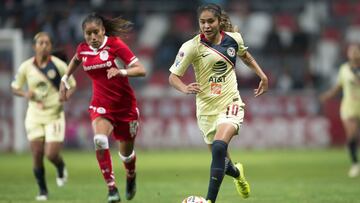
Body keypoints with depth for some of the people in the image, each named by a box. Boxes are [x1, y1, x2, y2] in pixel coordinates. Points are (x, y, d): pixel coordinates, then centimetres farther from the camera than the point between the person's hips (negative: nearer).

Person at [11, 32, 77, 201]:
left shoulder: (59, 65, -8)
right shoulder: (26, 67, -4)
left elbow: (72, 85, 4)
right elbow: (15, 87, 9)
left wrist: (66, 95, -18)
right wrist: (26, 94, -13)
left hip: (54, 115, -2)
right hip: (34, 115, 2)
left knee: (51, 155, -9)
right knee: (37, 155, -2)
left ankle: (61, 168, 28)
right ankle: (42, 191, 16)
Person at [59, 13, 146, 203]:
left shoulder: (115, 44, -14)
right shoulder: (83, 49, -1)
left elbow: (141, 70, -19)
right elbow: (76, 60, 26)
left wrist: (121, 72, -35)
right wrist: (65, 79, 22)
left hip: (125, 105, -2)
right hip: (100, 105, 2)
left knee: (126, 153, 13)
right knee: (100, 140, -29)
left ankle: (131, 177, 49)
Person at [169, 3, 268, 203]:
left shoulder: (233, 38, -3)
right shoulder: (192, 46, -12)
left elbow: (245, 55, 20)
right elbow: (173, 76, -13)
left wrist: (262, 76, 13)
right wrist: (185, 88, -33)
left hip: (230, 104, -1)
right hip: (206, 108, 1)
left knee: (219, 147, -27)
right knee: (221, 160, 12)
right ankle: (237, 174, 49)